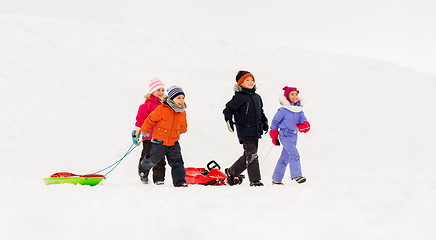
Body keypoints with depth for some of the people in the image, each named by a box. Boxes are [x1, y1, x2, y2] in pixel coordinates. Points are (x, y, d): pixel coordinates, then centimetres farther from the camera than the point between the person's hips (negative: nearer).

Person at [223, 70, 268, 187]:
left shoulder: (257, 97, 14)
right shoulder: (239, 97, -9)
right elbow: (228, 109, -9)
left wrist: (264, 122, 18)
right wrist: (228, 120, -23)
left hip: (256, 132, 8)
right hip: (245, 132, -8)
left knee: (247, 156, 13)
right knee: (251, 155, -10)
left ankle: (231, 172, 30)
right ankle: (254, 180, -4)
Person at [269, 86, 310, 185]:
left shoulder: (299, 110, 8)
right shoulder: (283, 110, -10)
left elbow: (303, 120, 5)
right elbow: (275, 122, -2)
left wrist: (305, 126, -20)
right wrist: (274, 137, 1)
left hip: (294, 136, 7)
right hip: (285, 135, -7)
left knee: (285, 158, 11)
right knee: (294, 154, -21)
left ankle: (276, 179, 19)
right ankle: (296, 175, -24)